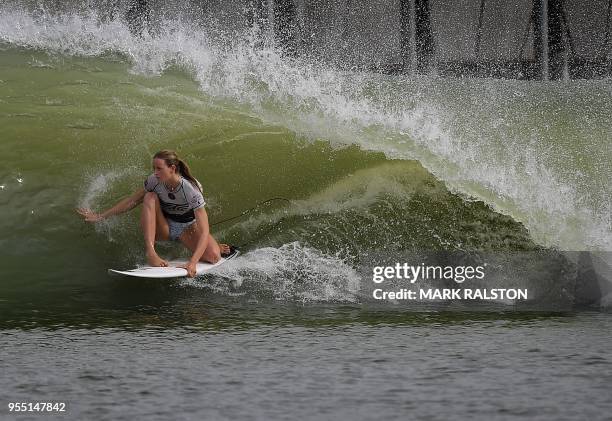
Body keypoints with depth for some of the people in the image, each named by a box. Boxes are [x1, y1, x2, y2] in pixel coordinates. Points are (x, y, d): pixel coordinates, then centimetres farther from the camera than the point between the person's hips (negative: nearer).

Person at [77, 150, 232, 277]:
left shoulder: (190, 190, -32)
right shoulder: (154, 181, -20)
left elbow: (204, 231, -38)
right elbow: (132, 201, -5)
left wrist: (192, 263, -50)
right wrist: (100, 216, -8)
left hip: (187, 228, -3)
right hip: (163, 227, 3)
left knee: (213, 257, -31)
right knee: (150, 198, -27)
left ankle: (218, 247, 9)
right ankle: (150, 252, -36)